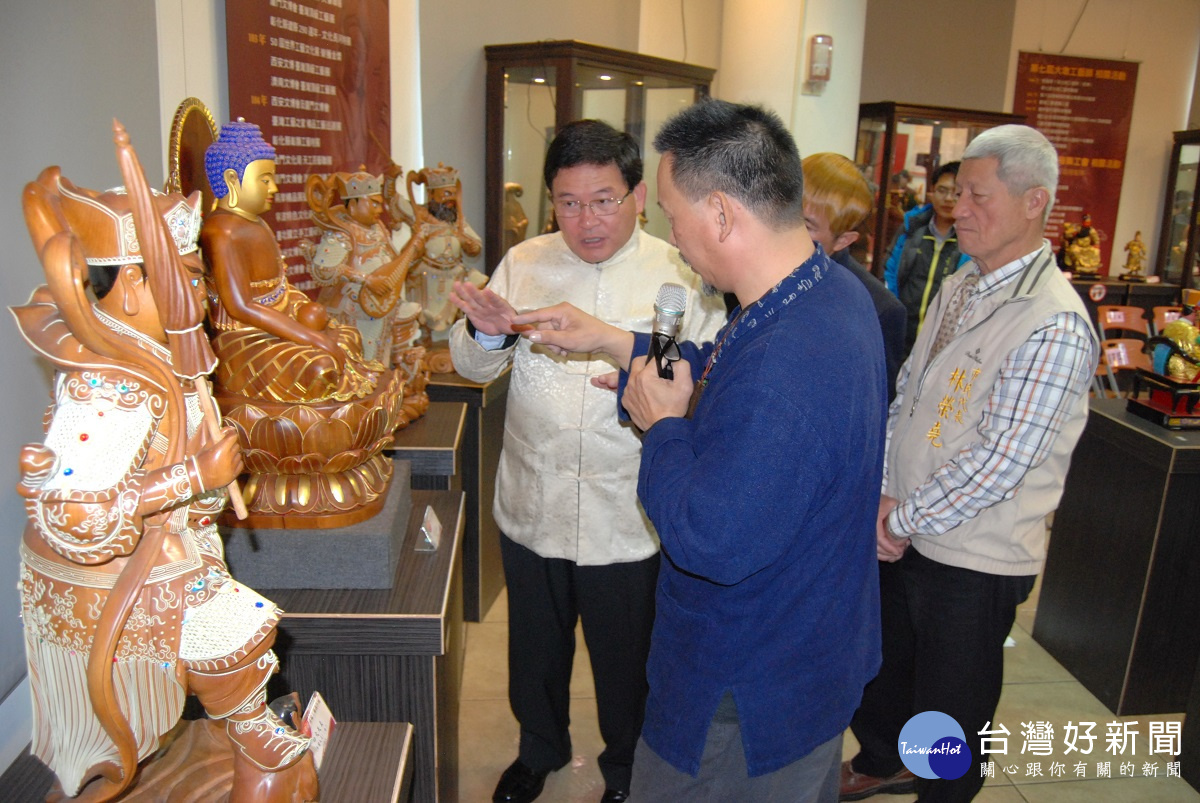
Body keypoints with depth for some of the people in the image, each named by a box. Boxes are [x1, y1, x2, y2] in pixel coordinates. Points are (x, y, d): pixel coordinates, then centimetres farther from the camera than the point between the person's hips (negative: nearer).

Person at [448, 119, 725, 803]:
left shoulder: (680, 276, -9)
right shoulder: (524, 264, 1)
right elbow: (475, 368, 1)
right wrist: (486, 331, -23)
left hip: (628, 520, -3)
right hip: (532, 509, 3)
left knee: (627, 662, 17)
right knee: (536, 650, 24)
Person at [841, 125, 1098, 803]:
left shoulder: (1055, 325, -22)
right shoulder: (958, 289, 5)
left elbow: (998, 461, -24)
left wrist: (902, 520, -15)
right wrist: (884, 496, -3)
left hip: (973, 563, -8)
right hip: (902, 538, 8)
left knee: (947, 714, 13)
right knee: (878, 668, 26)